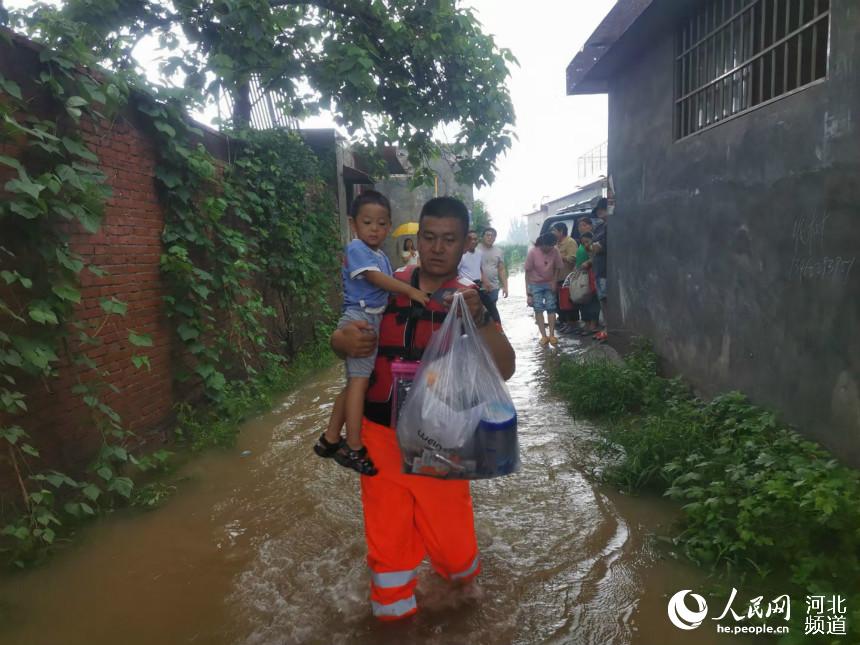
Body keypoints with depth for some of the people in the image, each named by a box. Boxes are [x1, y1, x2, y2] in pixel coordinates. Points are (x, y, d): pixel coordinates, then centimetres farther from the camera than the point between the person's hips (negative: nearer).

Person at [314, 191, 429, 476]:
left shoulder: (382, 256, 18)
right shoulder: (356, 248, -9)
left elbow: (387, 287, 17)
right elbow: (377, 278, -19)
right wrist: (411, 290, -23)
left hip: (374, 321, 9)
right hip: (359, 319, -9)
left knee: (354, 381, 12)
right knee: (360, 379, -12)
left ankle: (330, 439, 22)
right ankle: (353, 448, -10)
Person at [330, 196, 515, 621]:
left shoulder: (471, 302, -5)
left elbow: (504, 370, -17)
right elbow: (340, 338, 6)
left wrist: (478, 318, -34)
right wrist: (346, 341, -19)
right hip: (381, 435, 2)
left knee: (453, 548, 7)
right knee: (387, 544, 13)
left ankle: (459, 565, 44)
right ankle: (394, 613, 40)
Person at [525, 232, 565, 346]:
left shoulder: (555, 251, -14)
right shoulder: (532, 252, -20)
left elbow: (557, 268, 2)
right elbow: (527, 271, -14)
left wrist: (554, 281, -10)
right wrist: (528, 292, -15)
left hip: (550, 283, 2)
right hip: (535, 284, -2)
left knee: (551, 308, -3)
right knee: (538, 309, -6)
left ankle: (552, 335, 1)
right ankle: (543, 336, -4)